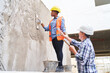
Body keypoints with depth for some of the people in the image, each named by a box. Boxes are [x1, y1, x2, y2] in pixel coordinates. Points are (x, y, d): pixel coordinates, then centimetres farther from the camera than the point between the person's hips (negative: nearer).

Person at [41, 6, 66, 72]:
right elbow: (48, 28, 16)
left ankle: (60, 66, -12)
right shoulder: (51, 21, 24)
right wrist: (43, 26, 2)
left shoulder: (61, 19, 7)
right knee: (57, 52, 4)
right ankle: (60, 66, 6)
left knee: (59, 51, -11)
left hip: (58, 37, -6)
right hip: (53, 38, 6)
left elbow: (63, 27, -3)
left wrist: (64, 33, -18)